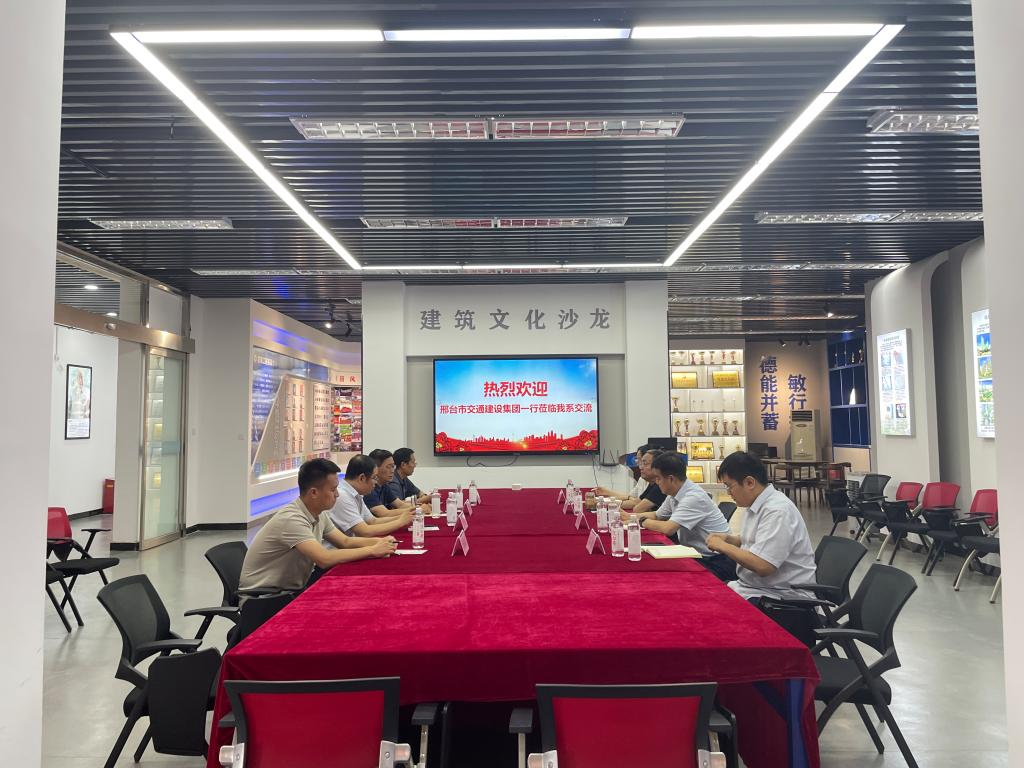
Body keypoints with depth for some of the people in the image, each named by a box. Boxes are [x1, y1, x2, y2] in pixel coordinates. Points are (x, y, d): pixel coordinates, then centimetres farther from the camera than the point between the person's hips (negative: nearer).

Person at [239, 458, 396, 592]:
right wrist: (373, 550, -27)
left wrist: (379, 542, -9)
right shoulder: (291, 519, -26)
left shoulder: (319, 514, 1)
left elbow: (345, 542, 10)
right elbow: (324, 559, -34)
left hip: (291, 591, 8)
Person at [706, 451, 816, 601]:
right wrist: (728, 539, 5)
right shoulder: (756, 504, 8)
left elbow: (762, 566, -27)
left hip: (782, 595, -9)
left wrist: (723, 546, -15)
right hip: (753, 586, 9)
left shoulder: (778, 510, -21)